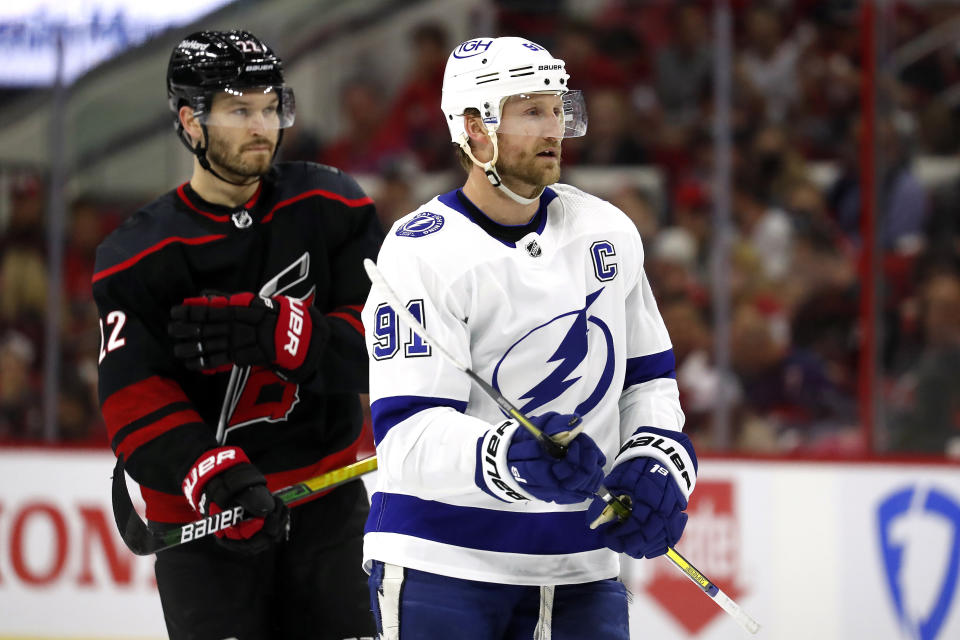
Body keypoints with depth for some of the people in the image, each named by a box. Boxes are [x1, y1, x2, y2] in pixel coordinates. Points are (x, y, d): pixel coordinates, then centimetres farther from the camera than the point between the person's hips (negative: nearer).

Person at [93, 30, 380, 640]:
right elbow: (134, 402, -14)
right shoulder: (137, 259, -7)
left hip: (327, 503, 2)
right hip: (201, 517, -2)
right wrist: (217, 477, -30)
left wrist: (273, 333, -25)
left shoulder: (330, 207, 0)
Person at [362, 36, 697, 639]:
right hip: (444, 563, -5)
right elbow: (408, 433, -20)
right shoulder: (421, 253, -12)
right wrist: (509, 460, -38)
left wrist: (656, 465, -1)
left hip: (579, 565, 5)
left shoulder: (610, 233, 8)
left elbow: (647, 377, 19)